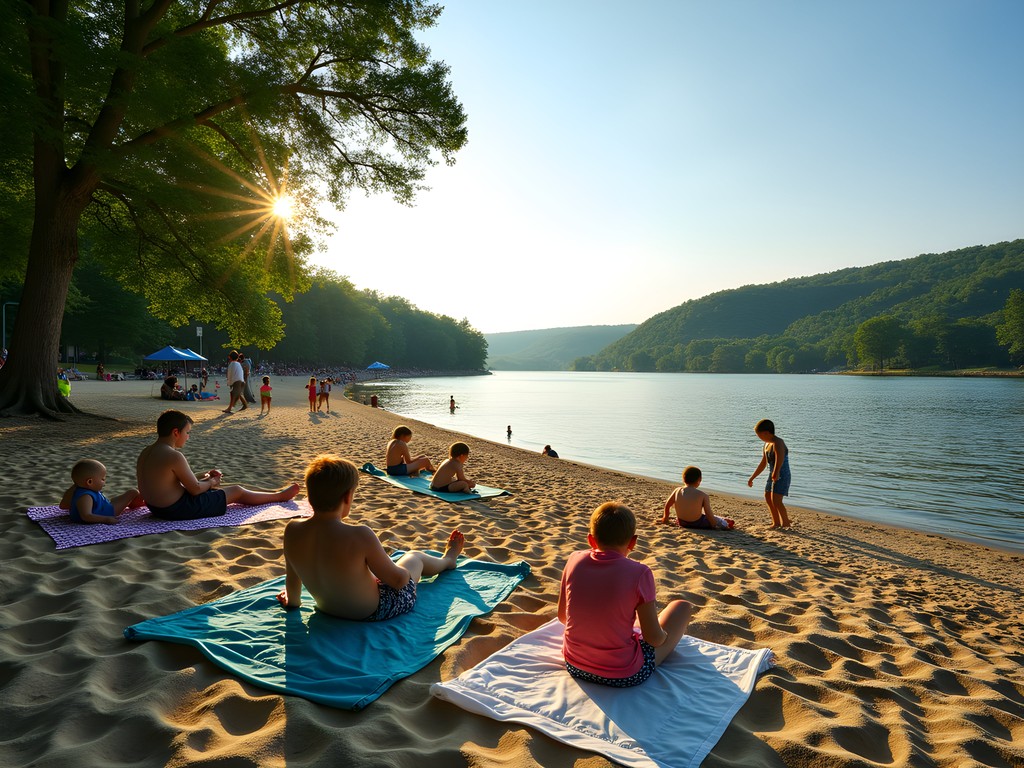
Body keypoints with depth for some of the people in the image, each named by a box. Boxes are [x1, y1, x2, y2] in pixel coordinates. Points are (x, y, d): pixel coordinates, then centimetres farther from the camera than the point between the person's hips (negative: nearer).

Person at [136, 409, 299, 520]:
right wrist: (211, 482, 1)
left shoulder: (146, 453, 4)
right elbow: (195, 489, -20)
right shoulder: (174, 456, -26)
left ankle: (273, 493, 37)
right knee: (237, 492, 5)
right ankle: (280, 496, 26)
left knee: (215, 488, 26)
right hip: (178, 510, -10)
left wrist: (203, 476, 12)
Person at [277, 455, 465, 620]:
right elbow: (398, 579, -22)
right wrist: (405, 573, 2)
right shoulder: (359, 535, -35)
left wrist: (293, 600, 21)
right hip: (373, 612, -5)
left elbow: (292, 576, -1)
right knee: (415, 557, 22)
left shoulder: (292, 530, -20)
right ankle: (447, 560, 56)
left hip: (327, 608, 5)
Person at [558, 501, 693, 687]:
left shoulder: (574, 560, -9)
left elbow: (562, 616, 4)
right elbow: (654, 639, -13)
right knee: (682, 606, 16)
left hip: (574, 667, 5)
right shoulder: (639, 573, -20)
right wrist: (663, 635, 11)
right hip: (623, 676, -4)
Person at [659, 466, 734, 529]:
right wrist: (715, 526, -2)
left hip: (682, 523, 4)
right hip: (698, 524, -4)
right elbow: (708, 514, -17)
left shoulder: (677, 491, -9)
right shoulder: (703, 495, -19)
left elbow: (667, 505, 3)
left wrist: (665, 518, 21)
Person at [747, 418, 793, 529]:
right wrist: (752, 478, 24)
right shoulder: (766, 445, 11)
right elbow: (763, 463, 20)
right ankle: (776, 523, 28)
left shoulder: (778, 443, -19)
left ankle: (786, 523, -4)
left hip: (782, 475, -10)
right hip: (772, 475, 10)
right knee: (768, 499, 16)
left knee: (776, 500, -17)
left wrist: (776, 472, -53)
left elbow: (780, 458, -37)